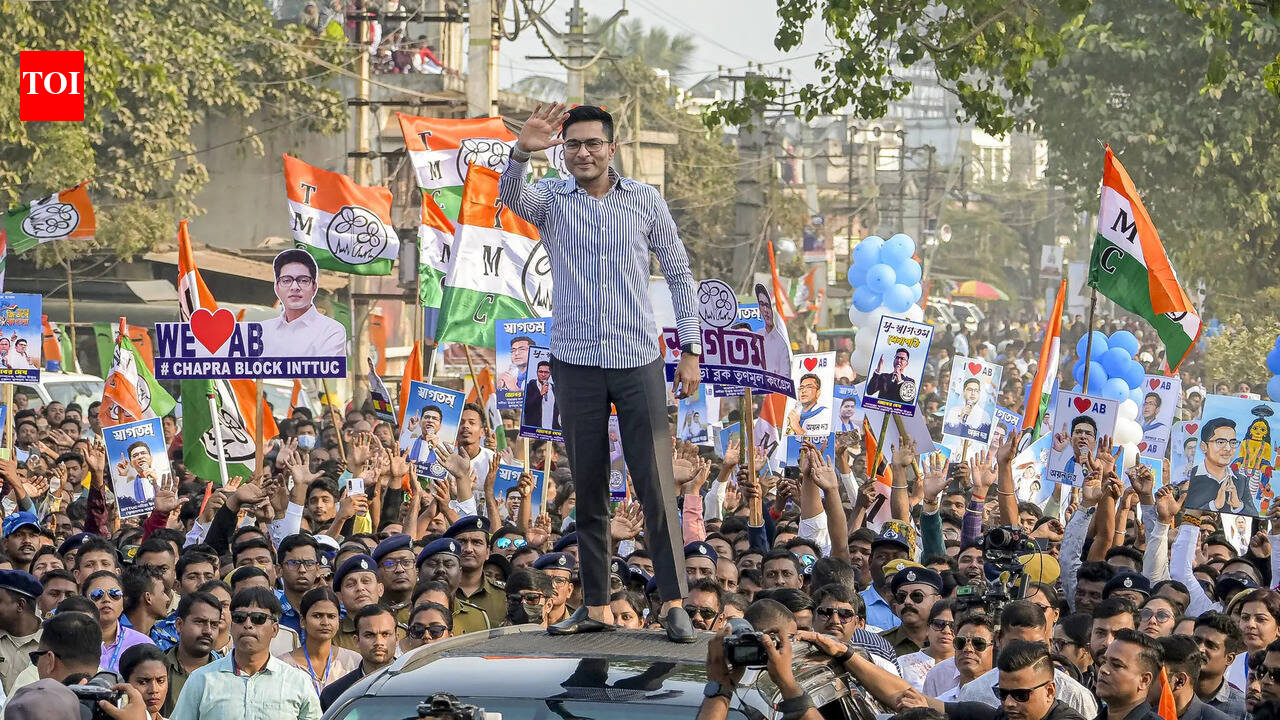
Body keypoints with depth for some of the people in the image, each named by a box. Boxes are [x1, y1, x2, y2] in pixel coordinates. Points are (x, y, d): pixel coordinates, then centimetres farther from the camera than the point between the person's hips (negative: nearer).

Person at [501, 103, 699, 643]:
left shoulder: (646, 201, 4)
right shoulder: (551, 199, 3)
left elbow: (679, 273, 9)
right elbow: (510, 197, -20)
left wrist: (690, 349, 2)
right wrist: (522, 152, -41)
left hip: (639, 361, -1)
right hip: (577, 363, 1)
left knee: (656, 486, -6)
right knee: (588, 491, 6)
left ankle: (674, 604, -3)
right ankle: (596, 607, 11)